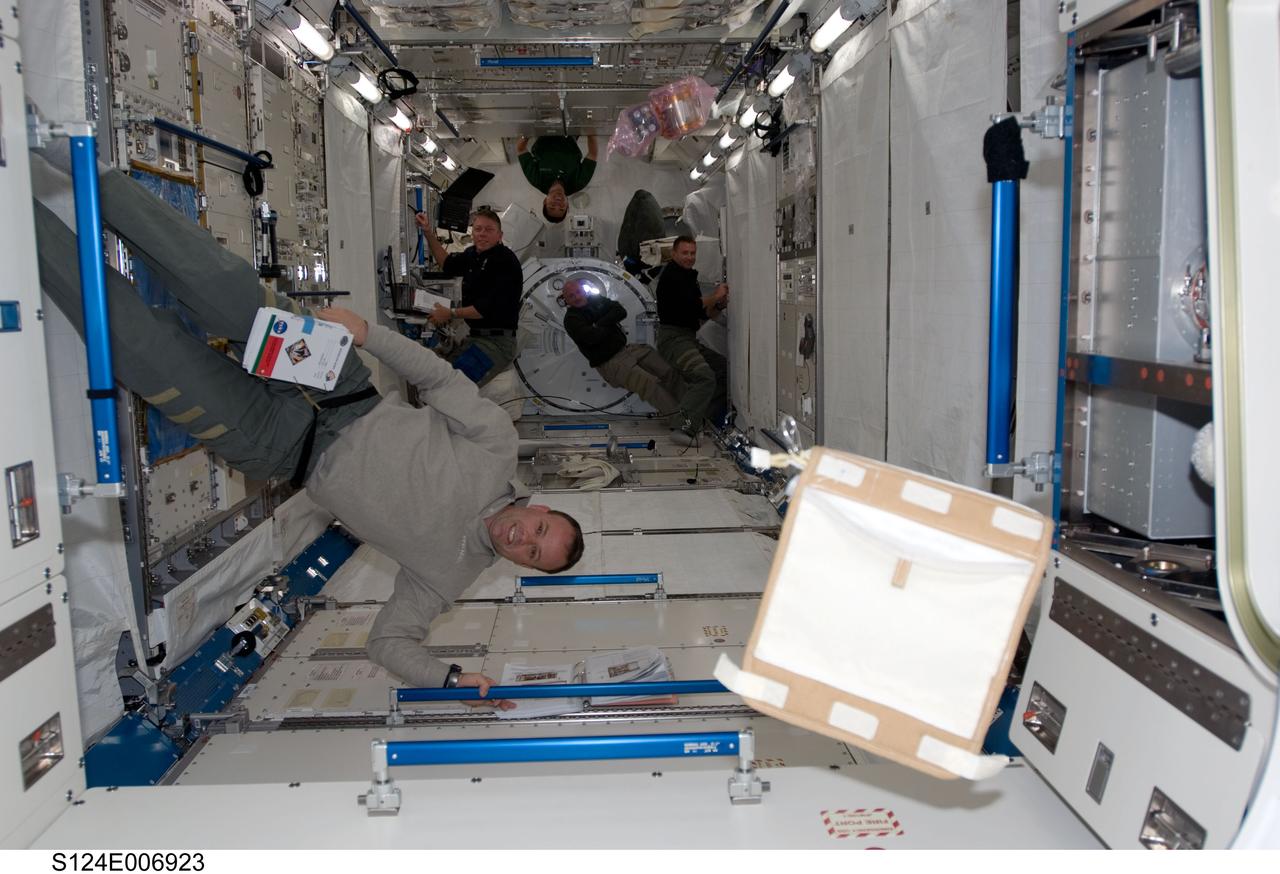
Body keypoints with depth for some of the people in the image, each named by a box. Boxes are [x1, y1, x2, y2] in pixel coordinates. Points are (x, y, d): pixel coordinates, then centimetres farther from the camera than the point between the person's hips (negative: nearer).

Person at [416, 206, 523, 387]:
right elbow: (448, 264, 33)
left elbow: (490, 307, -19)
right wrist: (428, 233, 26)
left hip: (497, 341, -9)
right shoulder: (473, 254, 11)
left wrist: (451, 314, -11)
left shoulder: (506, 261, -14)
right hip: (474, 336, 9)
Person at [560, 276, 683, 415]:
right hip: (608, 362, -7)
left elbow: (621, 312, -1)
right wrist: (610, 322, -5)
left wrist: (600, 324, -14)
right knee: (651, 384, -26)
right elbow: (593, 337, -23)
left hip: (625, 348, 7)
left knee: (669, 372, -4)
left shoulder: (596, 299, 10)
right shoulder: (571, 319, -8)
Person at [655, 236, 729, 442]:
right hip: (673, 337, -10)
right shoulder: (671, 274, -7)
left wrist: (719, 305, 2)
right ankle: (685, 428, -31)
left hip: (689, 339, 10)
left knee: (724, 367, 5)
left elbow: (703, 314, 21)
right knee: (705, 376, -26)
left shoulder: (688, 277, 24)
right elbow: (690, 305, -20)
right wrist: (714, 296, -8)